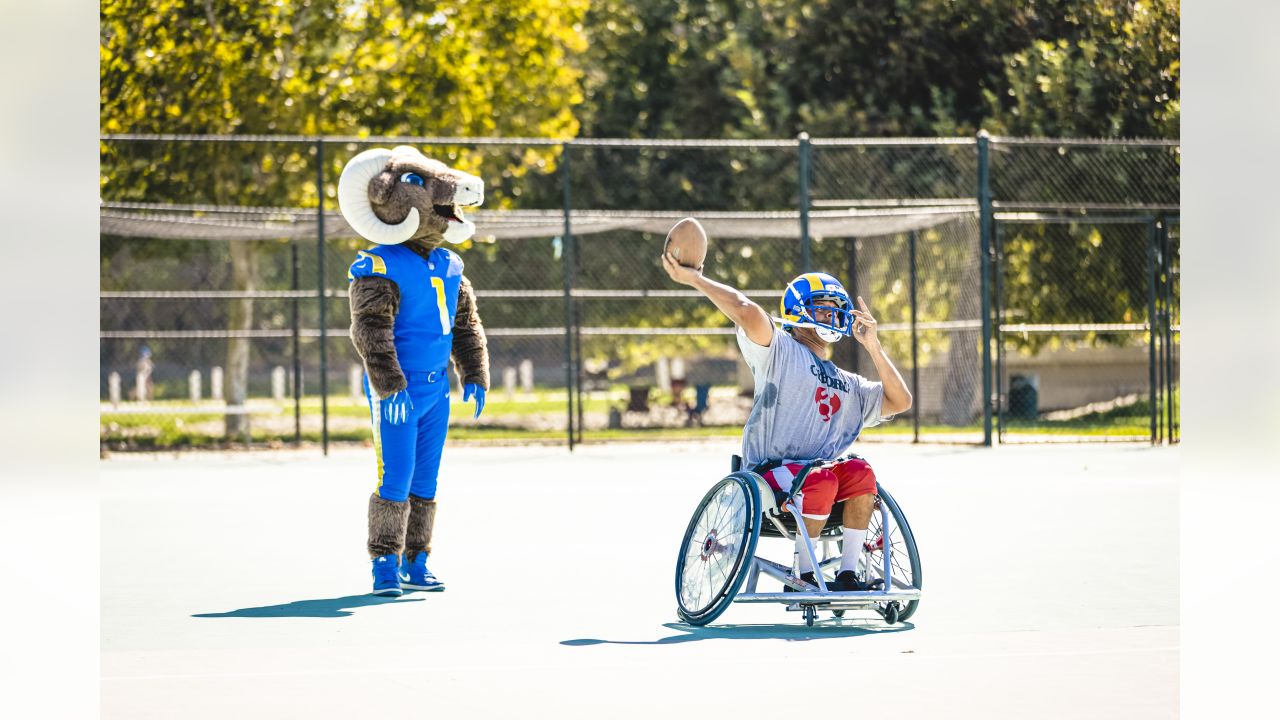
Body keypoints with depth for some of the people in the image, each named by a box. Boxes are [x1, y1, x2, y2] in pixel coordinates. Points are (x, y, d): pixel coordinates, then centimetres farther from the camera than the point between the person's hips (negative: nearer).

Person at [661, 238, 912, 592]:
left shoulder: (849, 386, 27)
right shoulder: (781, 351, 7)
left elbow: (899, 401, 16)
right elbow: (749, 313, -11)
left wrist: (872, 346, 12)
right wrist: (693, 279, -12)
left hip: (818, 473, 5)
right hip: (769, 472, -5)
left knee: (859, 471, -26)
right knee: (822, 480, -35)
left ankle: (848, 575, -23)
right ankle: (805, 577, -23)